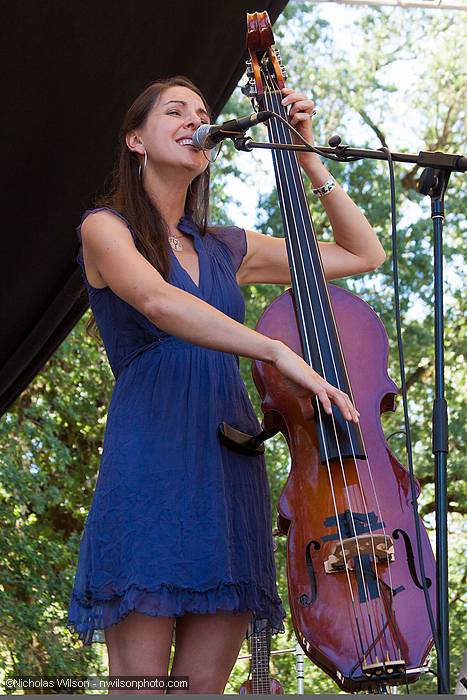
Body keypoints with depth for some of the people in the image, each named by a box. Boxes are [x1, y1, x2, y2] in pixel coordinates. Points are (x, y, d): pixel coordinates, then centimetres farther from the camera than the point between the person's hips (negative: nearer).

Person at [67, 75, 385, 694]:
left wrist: (307, 157, 20)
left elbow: (364, 253, 25)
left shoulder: (226, 249, 22)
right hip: (149, 462, -5)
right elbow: (155, 300, -16)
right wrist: (279, 352, -26)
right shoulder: (106, 228, 7)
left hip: (232, 472, 5)